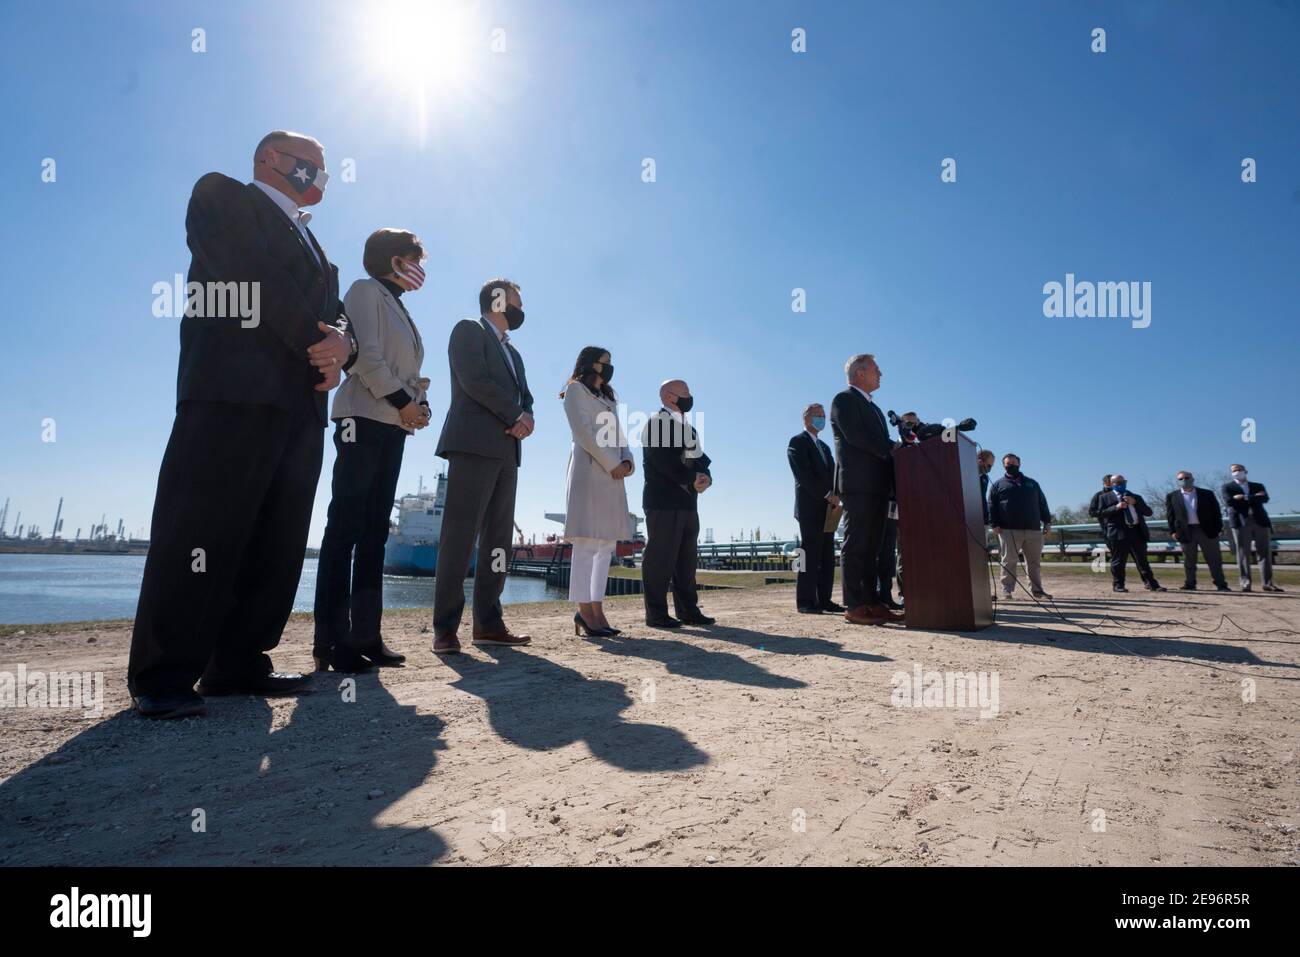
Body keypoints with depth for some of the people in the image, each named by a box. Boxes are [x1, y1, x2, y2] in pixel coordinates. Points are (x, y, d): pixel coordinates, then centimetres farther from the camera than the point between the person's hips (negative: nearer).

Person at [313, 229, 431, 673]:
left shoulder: (399, 308, 25)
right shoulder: (366, 290, 2)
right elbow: (365, 354, -13)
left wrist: (420, 404, 2)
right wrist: (404, 402, -12)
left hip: (394, 426, 8)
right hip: (364, 419, -8)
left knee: (375, 530, 4)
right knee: (346, 526, -10)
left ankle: (365, 635, 6)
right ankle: (331, 640, -8)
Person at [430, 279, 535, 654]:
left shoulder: (513, 352, 29)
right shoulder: (468, 330, 5)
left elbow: (524, 397, 20)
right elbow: (474, 380, -11)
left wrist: (526, 418, -3)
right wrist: (515, 416, -7)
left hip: (506, 452, 8)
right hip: (473, 445, -8)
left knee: (498, 539, 3)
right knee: (460, 536, -11)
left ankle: (488, 622, 5)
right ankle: (445, 628, -9)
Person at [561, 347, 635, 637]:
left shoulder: (609, 398, 29)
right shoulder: (576, 390, 5)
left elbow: (618, 435, 20)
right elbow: (584, 432, -8)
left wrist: (627, 462, 1)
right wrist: (612, 464, -11)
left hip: (612, 476, 8)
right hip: (589, 471, -8)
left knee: (607, 545, 3)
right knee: (587, 543, -11)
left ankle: (596, 609, 5)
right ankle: (585, 610, -10)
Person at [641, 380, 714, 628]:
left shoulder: (688, 428, 22)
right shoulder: (656, 423, -5)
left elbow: (701, 459, 18)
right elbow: (663, 461, -17)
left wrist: (705, 478, -4)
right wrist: (692, 479, -12)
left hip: (687, 502, 9)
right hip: (663, 502, -9)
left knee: (687, 558, 11)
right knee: (660, 557, -6)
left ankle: (688, 610, 18)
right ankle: (656, 613, 0)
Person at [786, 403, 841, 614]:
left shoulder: (824, 447, 25)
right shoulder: (797, 442, 0)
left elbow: (832, 473, 16)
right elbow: (803, 474, -12)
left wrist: (834, 495, -4)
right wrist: (827, 494, -16)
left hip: (827, 508, 8)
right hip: (810, 507, -7)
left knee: (827, 556, 4)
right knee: (811, 554, -9)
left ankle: (824, 599, 8)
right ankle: (805, 601, -5)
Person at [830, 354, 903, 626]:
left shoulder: (874, 408, 27)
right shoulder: (844, 400, -1)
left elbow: (880, 444, 20)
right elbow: (854, 435, -15)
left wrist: (897, 448, 1)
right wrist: (890, 448, -12)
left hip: (878, 486, 9)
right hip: (858, 484, -9)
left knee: (871, 548, 8)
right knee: (855, 545, -8)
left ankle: (873, 603, 11)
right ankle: (854, 607, -7)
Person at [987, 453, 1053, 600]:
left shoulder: (1032, 483, 20)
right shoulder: (998, 485, 10)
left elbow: (1042, 504, 19)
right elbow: (991, 506, 3)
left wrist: (1047, 522, 9)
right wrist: (994, 525, -8)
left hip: (1034, 530, 3)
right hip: (1008, 531, -3)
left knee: (1035, 562, 9)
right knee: (1008, 561, -5)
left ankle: (1036, 589, 19)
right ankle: (1007, 591, -2)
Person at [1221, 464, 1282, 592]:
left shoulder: (1258, 486, 17)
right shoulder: (1228, 487, 10)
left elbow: (1265, 498, -3)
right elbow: (1229, 501, -9)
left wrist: (1244, 498, -10)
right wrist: (1254, 498, -6)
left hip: (1260, 521, 3)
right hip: (1240, 522, -3)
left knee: (1265, 552, 1)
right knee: (1243, 553, -5)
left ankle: (1268, 583, 6)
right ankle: (1245, 584, -3)